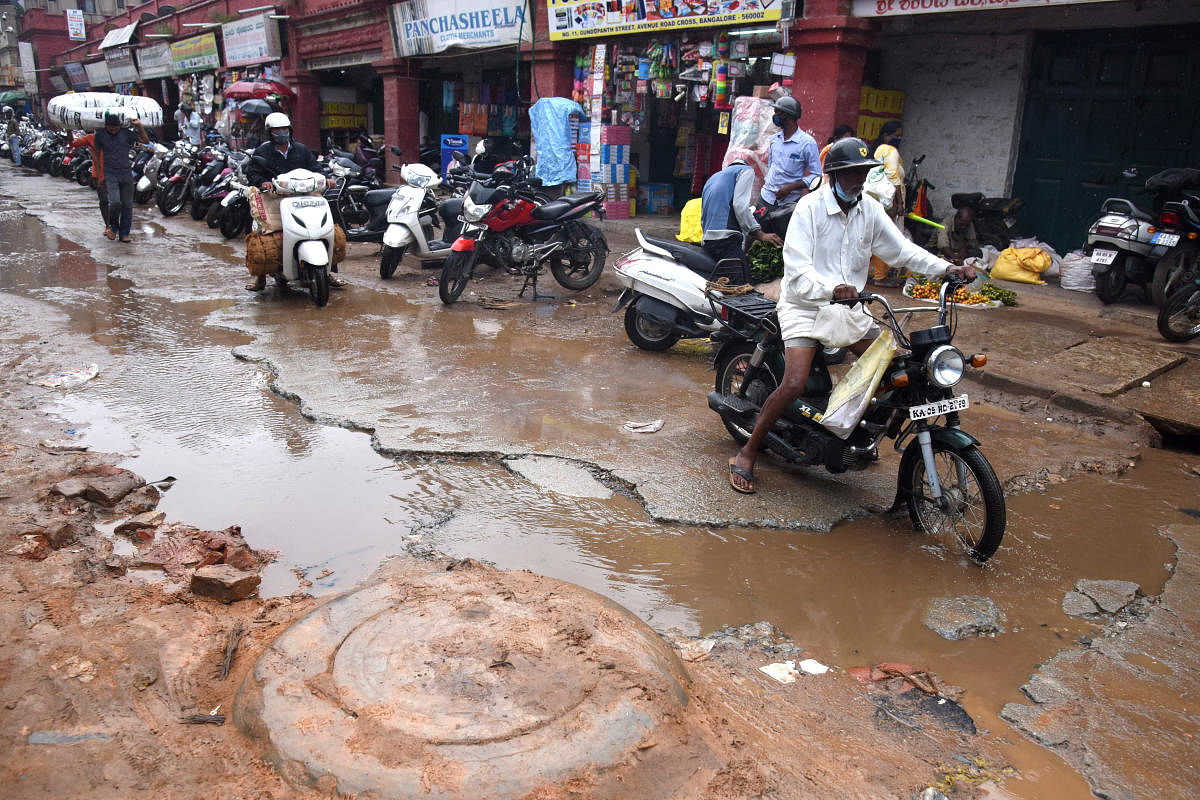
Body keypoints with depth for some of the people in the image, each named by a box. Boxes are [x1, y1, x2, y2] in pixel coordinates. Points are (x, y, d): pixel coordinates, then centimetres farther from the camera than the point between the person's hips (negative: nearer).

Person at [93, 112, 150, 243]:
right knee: (115, 202, -16)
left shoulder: (126, 133, 2)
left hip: (126, 173, 2)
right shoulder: (100, 135, 0)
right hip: (110, 174, -2)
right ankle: (113, 227, 10)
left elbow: (146, 141, 7)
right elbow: (96, 154, 8)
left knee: (127, 204, 4)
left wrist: (139, 126, -3)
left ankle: (124, 233, 14)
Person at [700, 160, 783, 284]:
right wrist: (760, 235, -6)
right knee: (741, 288, -21)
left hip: (706, 242, 8)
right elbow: (740, 205, -5)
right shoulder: (746, 170, 13)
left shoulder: (711, 179, 34)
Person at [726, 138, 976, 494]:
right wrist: (831, 289, -40)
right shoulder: (810, 207, -13)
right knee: (794, 385, -23)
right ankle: (747, 454, -7)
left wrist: (947, 268, -4)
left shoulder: (869, 208, 5)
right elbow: (797, 271, -22)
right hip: (805, 305, -6)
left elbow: (902, 249, 9)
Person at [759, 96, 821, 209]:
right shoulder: (774, 139, 12)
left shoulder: (807, 143, -8)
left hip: (789, 202, -5)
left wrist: (790, 187, -18)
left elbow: (816, 175, -9)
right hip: (767, 198, 5)